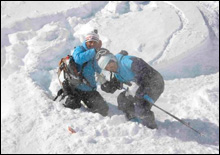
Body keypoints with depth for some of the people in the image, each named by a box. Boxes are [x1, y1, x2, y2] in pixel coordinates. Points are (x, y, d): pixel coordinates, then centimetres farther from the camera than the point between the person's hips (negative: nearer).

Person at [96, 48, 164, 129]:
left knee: (141, 108, -25)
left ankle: (152, 129, -2)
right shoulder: (117, 74, 6)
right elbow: (111, 88, 12)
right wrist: (103, 83, -8)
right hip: (143, 87, 10)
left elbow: (145, 70, -36)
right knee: (122, 99, 9)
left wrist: (136, 85, -42)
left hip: (155, 84, -10)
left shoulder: (126, 61, -26)